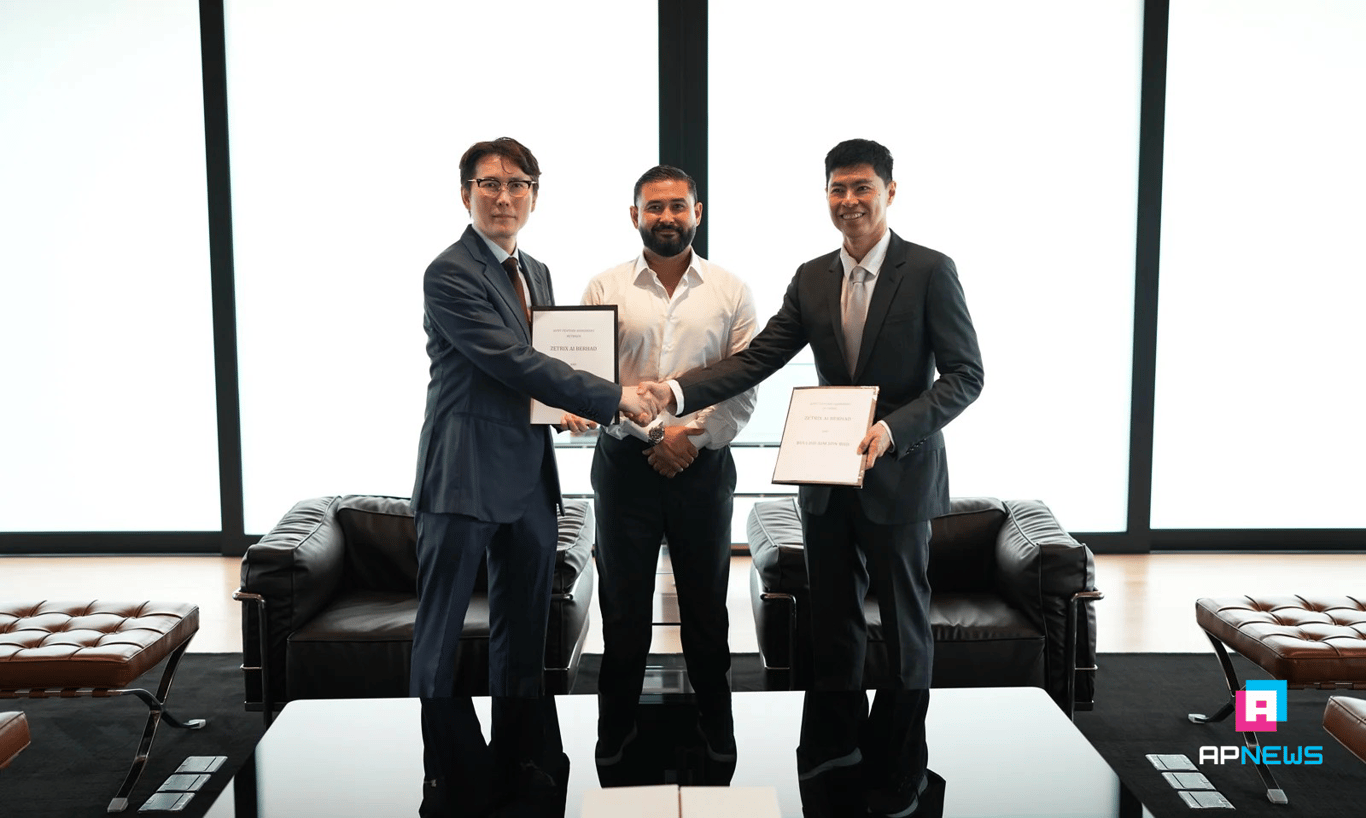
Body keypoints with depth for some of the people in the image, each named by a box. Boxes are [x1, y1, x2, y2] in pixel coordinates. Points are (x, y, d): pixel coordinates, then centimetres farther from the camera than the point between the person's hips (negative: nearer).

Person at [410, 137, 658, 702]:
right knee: (439, 628, 1)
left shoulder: (537, 273, 16)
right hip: (466, 476, -8)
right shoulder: (449, 273, -11)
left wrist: (573, 404, 2)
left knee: (524, 629, 15)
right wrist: (612, 397, -17)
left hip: (531, 475, 8)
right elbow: (512, 361, -19)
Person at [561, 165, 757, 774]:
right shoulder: (605, 289, 2)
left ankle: (715, 718, 30)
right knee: (622, 599, 10)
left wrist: (692, 437, -12)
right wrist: (654, 435, -15)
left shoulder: (731, 292, 3)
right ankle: (615, 724, 27)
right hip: (625, 464, 0)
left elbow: (744, 388, 0)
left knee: (706, 598, 12)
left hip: (704, 466, 0)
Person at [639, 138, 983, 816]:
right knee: (831, 616, 18)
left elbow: (965, 375, -12)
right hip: (826, 477, 5)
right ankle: (833, 740, 38)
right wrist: (677, 392, -14)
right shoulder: (811, 279, 5)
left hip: (899, 476, -4)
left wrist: (893, 429, -26)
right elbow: (756, 360, 0)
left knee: (904, 622, 10)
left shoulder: (930, 271, -9)